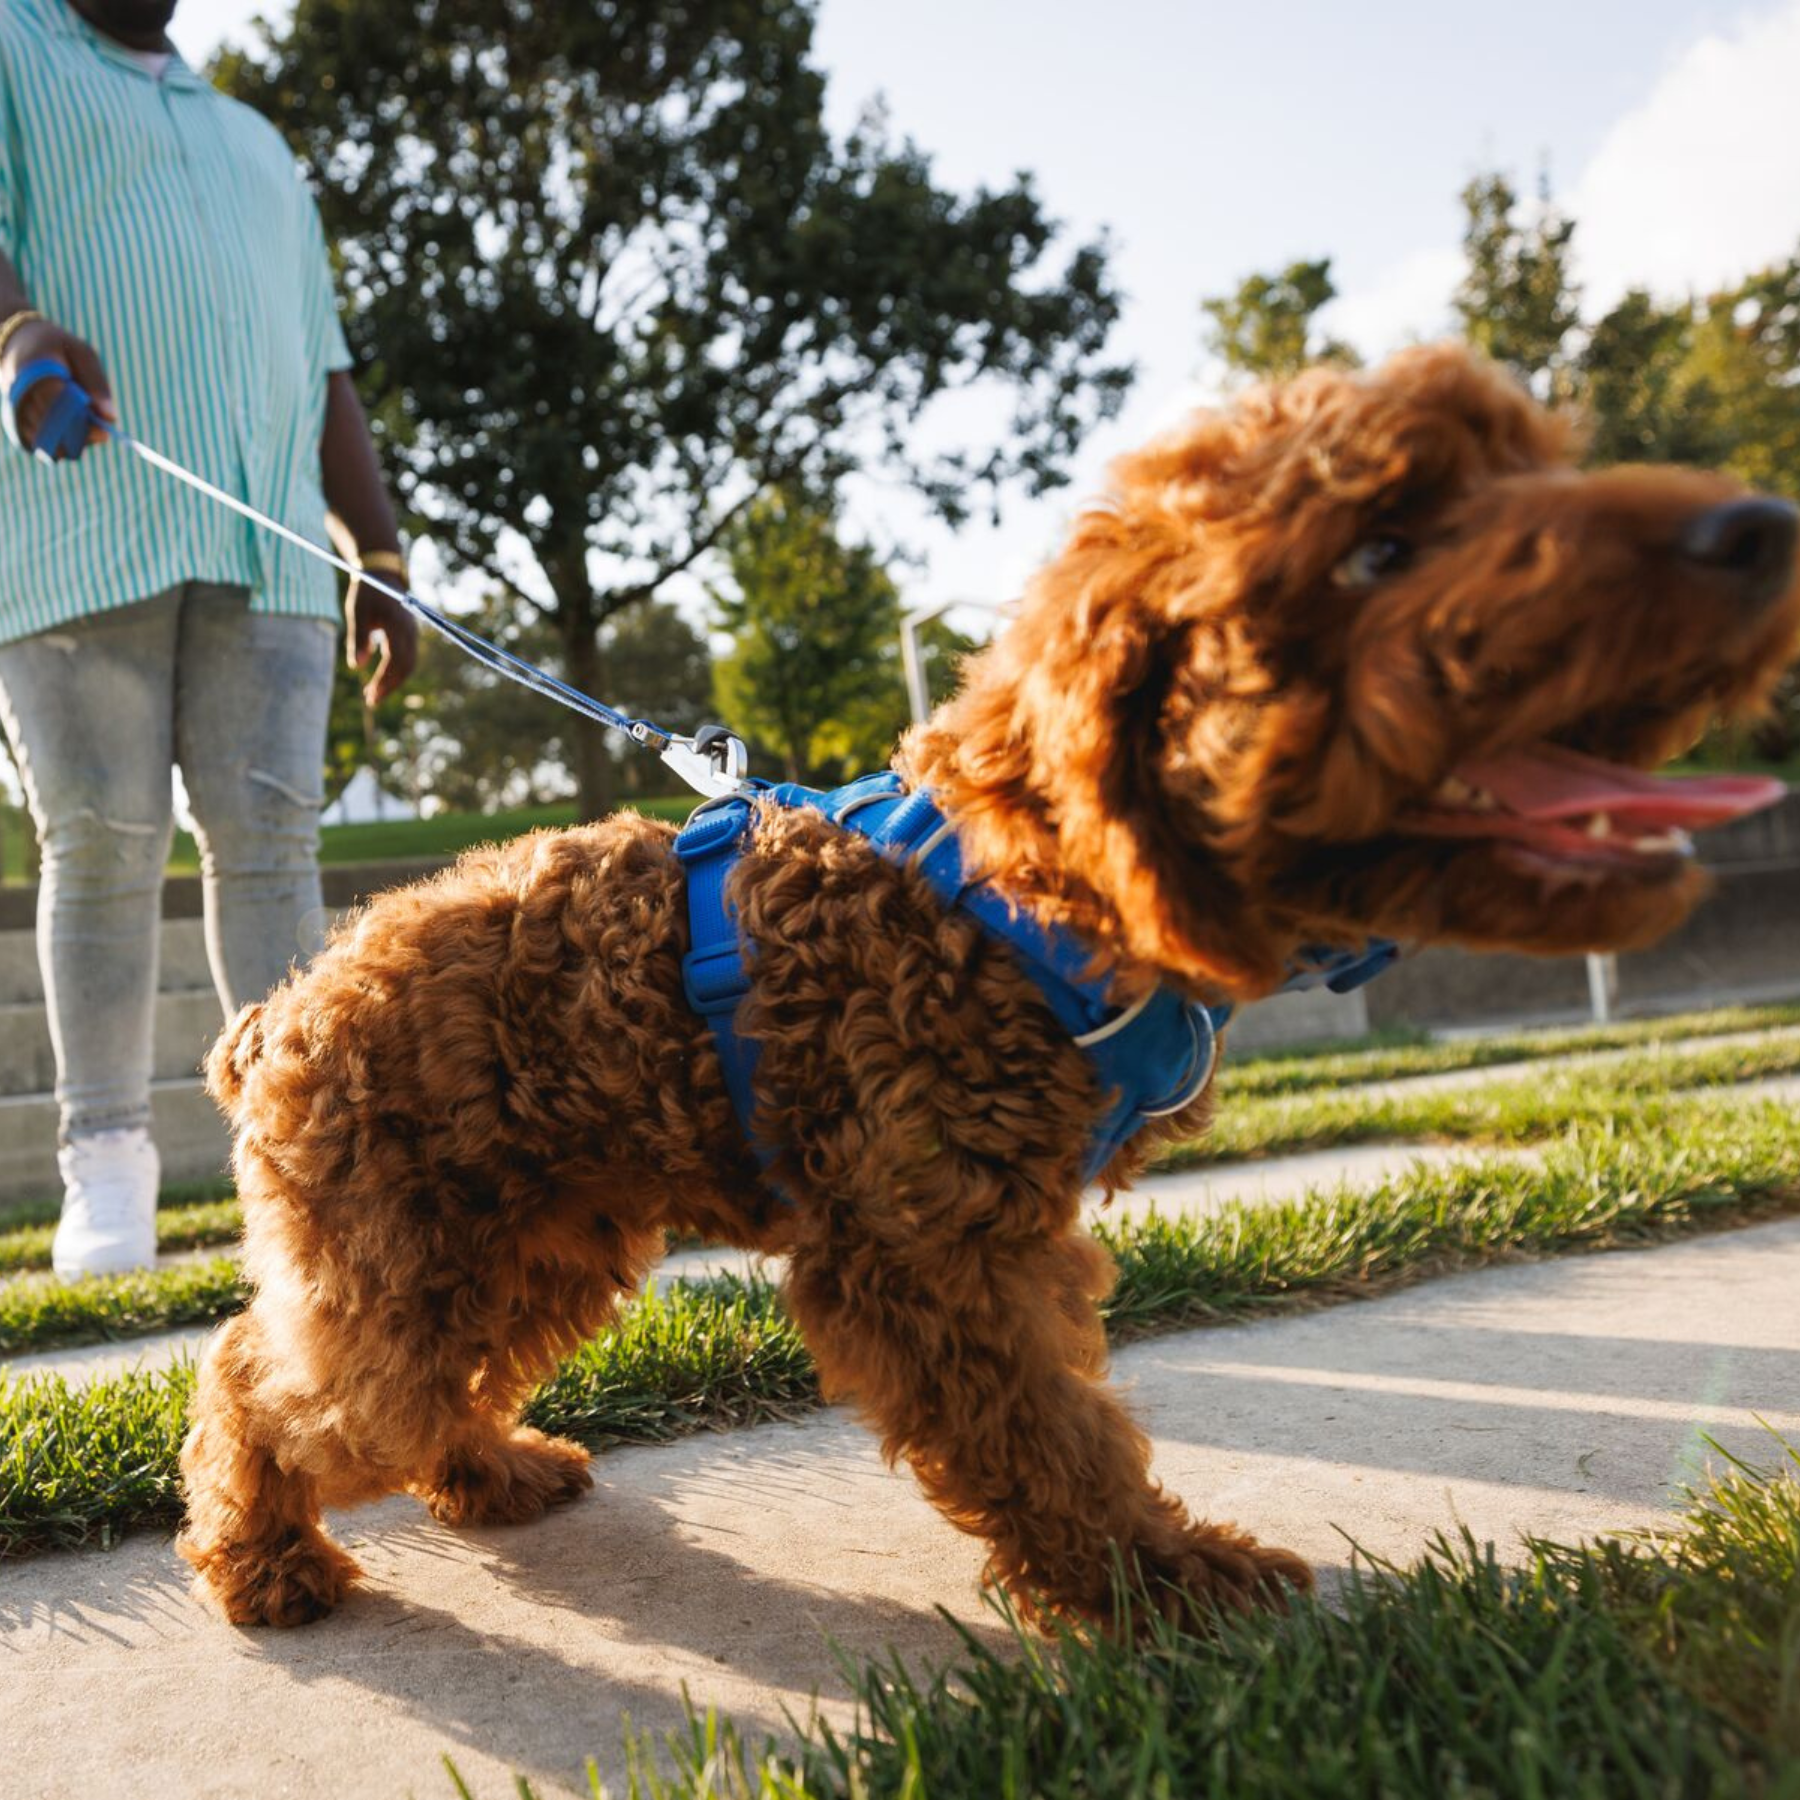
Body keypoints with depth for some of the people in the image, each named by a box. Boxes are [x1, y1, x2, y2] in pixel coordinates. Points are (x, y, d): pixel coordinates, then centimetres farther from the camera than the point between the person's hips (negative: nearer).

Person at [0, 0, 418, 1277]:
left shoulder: (259, 145, 31)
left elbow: (325, 374, 26)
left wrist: (382, 558, 16)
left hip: (266, 547, 4)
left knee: (270, 833, -6)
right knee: (104, 844, -6)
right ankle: (107, 1155, 2)